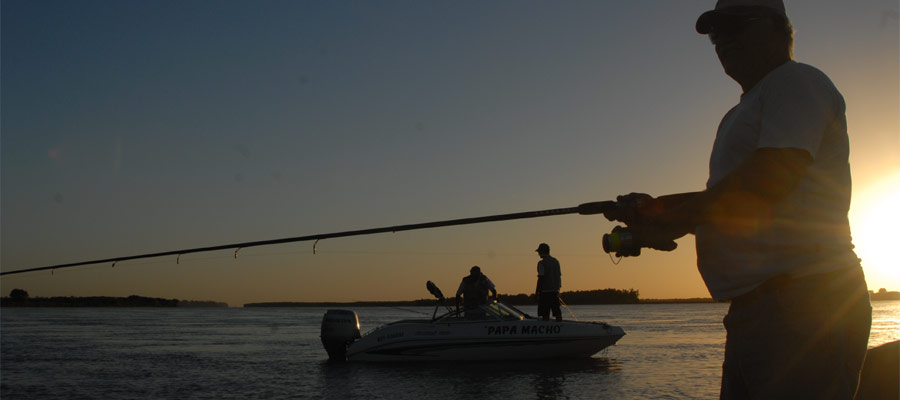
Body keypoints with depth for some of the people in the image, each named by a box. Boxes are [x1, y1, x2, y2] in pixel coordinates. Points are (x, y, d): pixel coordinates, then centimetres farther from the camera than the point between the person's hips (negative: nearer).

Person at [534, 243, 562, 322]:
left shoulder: (541, 263, -9)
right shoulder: (556, 261, 12)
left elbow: (541, 278, -13)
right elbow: (559, 276, 15)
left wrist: (537, 291, -8)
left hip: (545, 291, -7)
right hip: (555, 291, 7)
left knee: (545, 313, -4)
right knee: (557, 312, 8)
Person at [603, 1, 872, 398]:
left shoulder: (797, 81, -4)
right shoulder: (742, 113, 27)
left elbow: (773, 175, -18)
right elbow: (723, 201, 26)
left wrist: (671, 223, -11)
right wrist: (654, 208, 9)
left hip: (801, 302, -10)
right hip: (755, 305, 10)